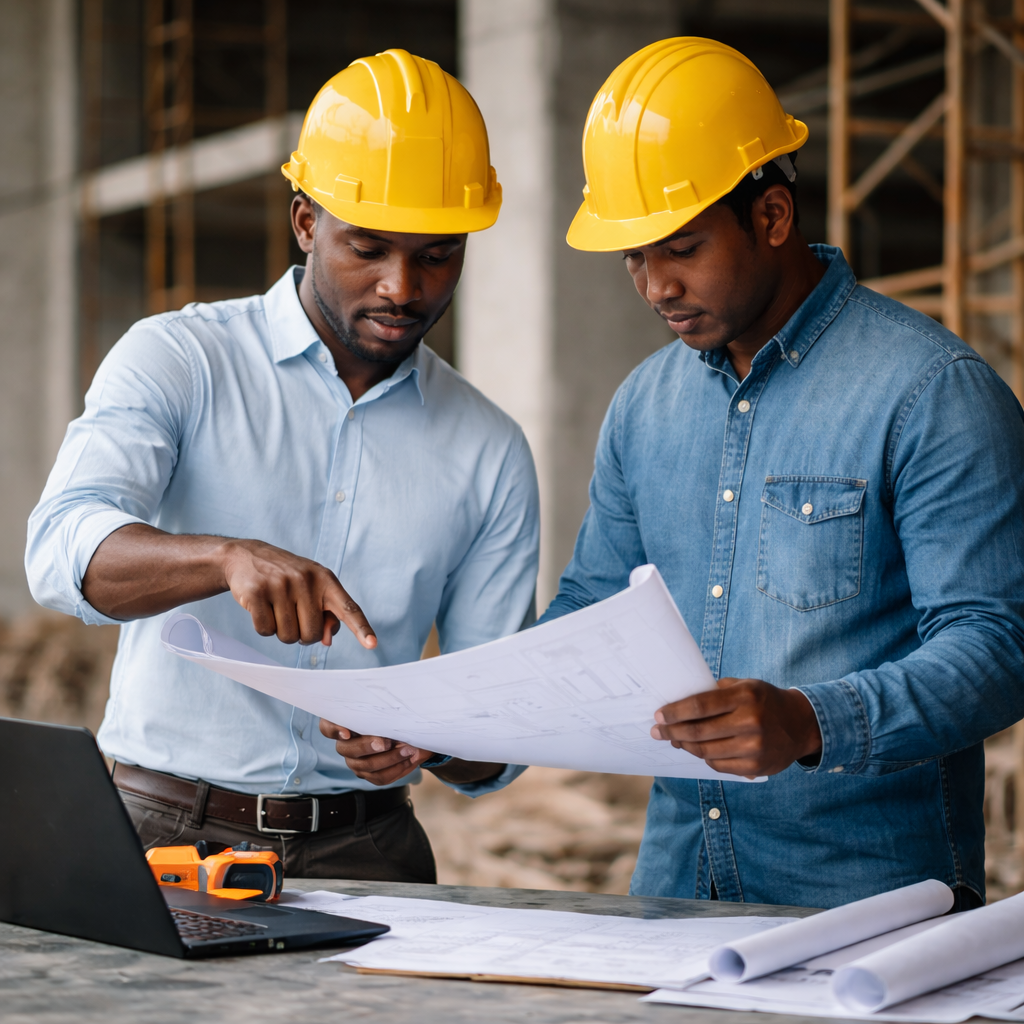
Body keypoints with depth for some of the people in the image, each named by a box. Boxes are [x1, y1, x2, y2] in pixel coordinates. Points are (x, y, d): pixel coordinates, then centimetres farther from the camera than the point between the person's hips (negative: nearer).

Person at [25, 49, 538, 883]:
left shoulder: (490, 454, 11)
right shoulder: (177, 362, 3)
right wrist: (229, 558, -33)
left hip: (364, 847, 3)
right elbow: (64, 549, -15)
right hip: (166, 826, -2)